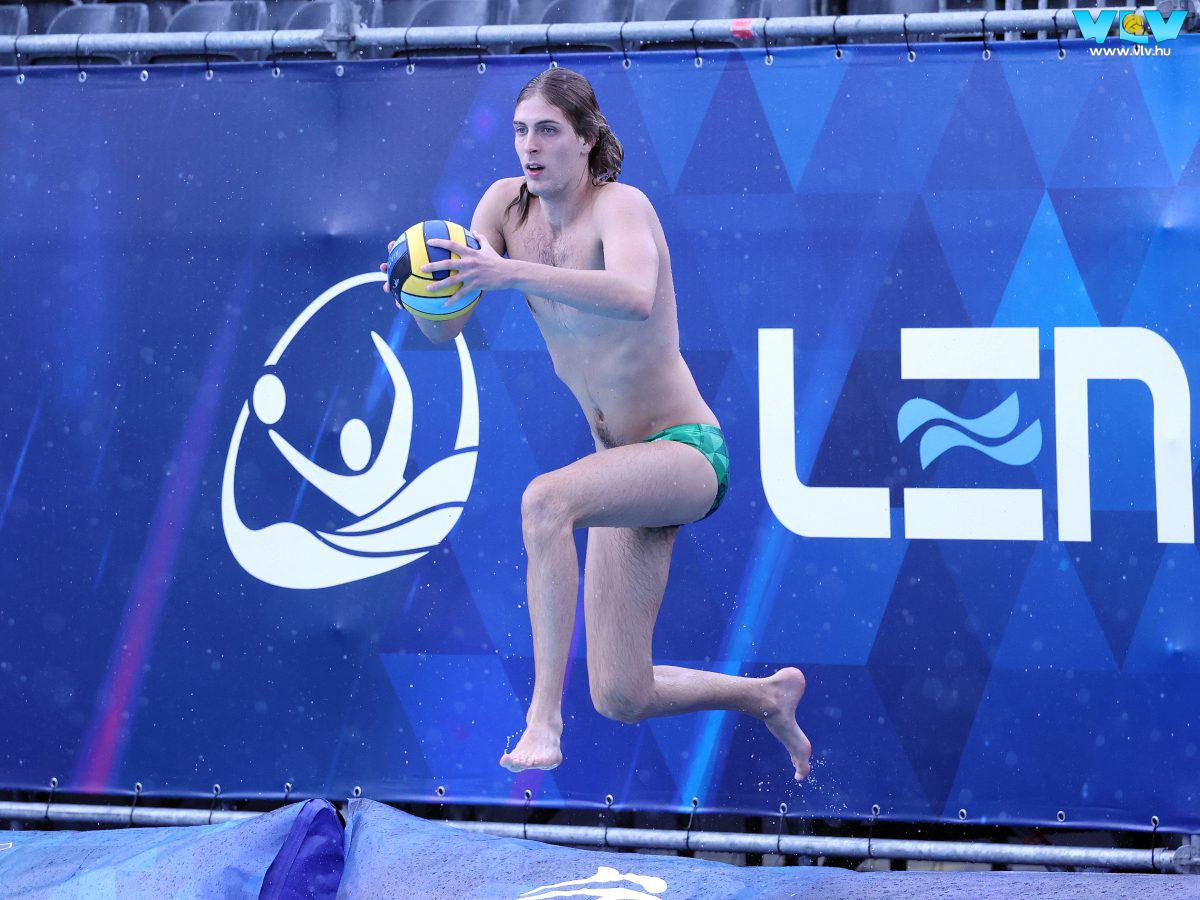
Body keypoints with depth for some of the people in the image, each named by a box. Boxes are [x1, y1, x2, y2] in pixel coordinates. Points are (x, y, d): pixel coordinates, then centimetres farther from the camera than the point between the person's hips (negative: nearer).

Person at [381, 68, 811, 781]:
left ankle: (545, 716, -32)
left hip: (686, 451, -7)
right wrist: (423, 287, -24)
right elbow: (445, 330, -2)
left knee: (545, 499, -37)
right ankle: (770, 696, 33)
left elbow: (634, 296, -40)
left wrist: (515, 273, -49)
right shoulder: (507, 204, 1)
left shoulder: (622, 205, -17)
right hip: (627, 466, 7)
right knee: (621, 698, 5)